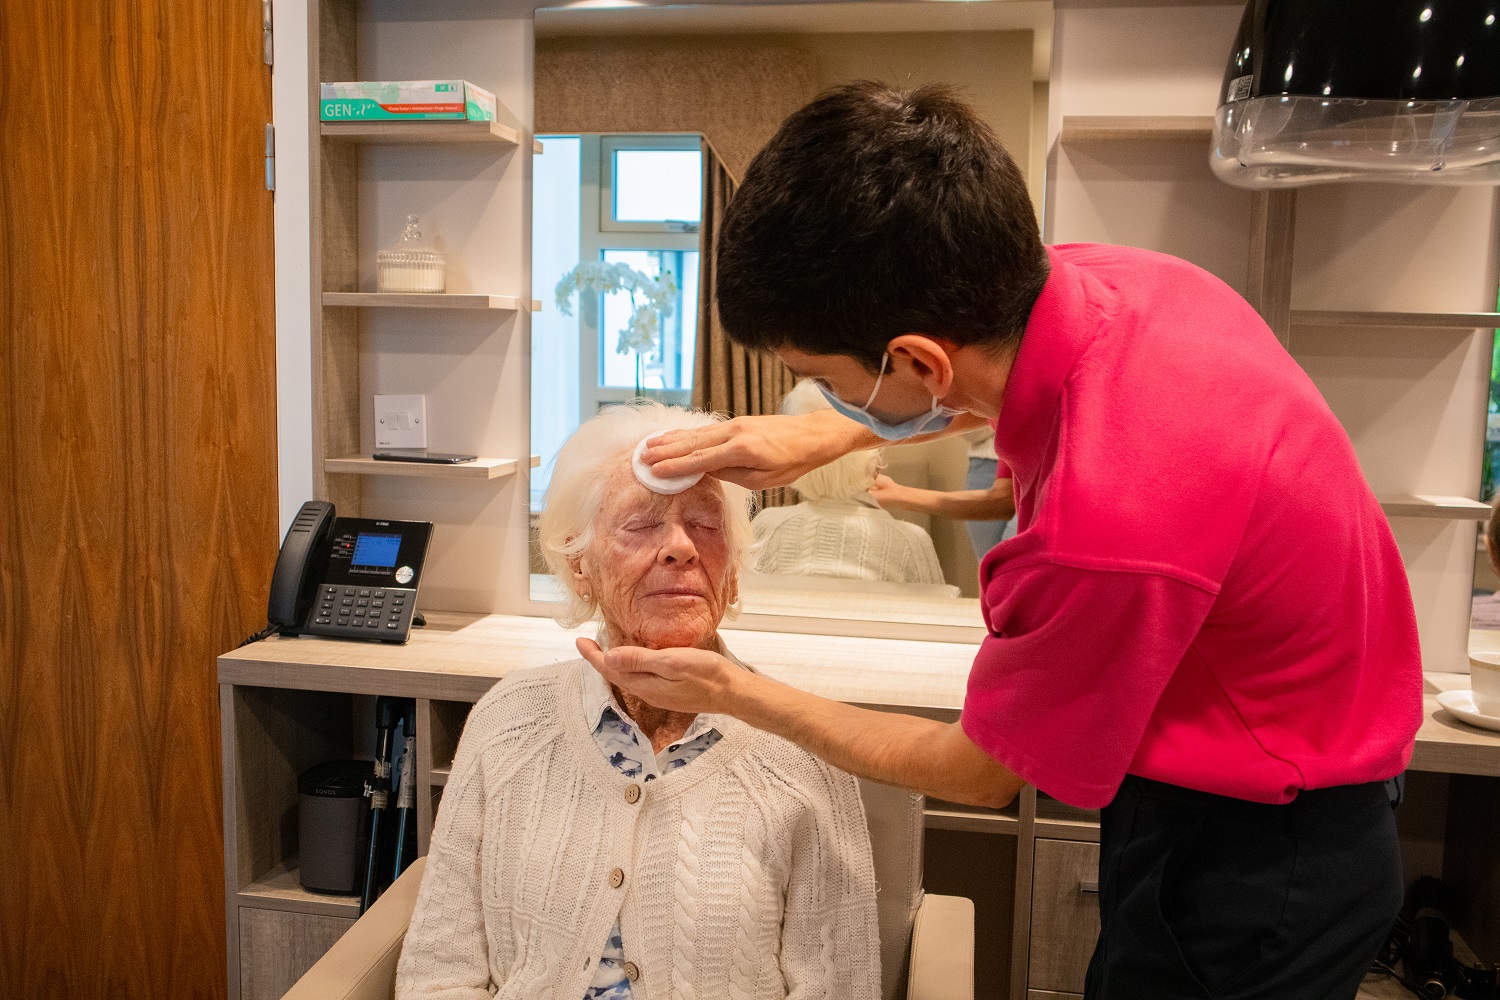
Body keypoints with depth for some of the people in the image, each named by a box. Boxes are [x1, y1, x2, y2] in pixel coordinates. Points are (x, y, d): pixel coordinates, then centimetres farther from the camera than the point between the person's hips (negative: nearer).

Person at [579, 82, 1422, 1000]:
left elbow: (983, 775, -17)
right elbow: (977, 396, 13)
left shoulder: (1106, 529, -38)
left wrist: (737, 695, -9)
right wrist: (825, 436, 2)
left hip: (1247, 877, -7)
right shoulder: (1107, 278, -15)